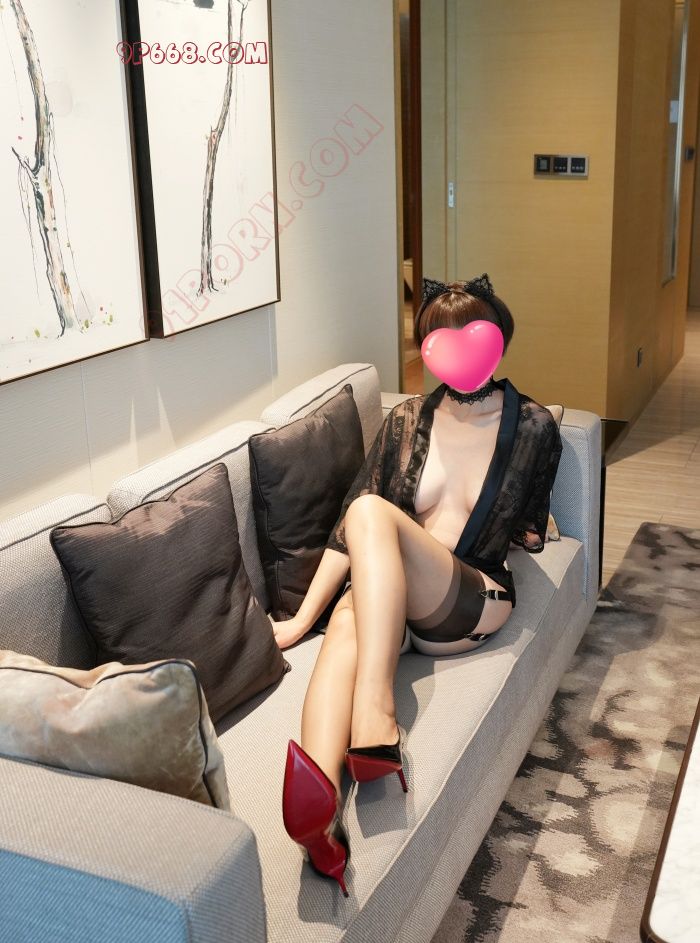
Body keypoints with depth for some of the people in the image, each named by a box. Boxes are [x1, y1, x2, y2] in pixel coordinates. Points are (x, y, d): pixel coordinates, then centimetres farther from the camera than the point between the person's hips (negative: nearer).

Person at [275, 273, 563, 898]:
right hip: (391, 601, 3)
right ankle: (321, 812, -58)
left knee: (371, 512, -32)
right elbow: (346, 533, 5)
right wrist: (302, 618, -1)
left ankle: (375, 718, -46)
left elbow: (531, 535, 19)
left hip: (474, 600, -2)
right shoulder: (408, 421, 10)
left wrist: (532, 530, 0)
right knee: (348, 621, -37)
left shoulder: (533, 426, 5)